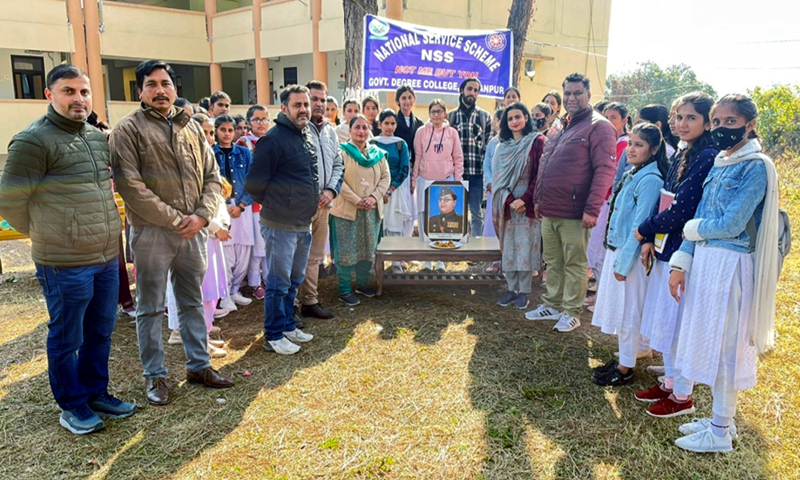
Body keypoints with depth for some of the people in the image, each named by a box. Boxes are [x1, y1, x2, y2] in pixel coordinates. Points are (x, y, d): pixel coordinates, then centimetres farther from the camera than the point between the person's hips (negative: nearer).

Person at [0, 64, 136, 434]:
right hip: (65, 264, -7)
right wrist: (45, 233, 2)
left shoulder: (99, 137, 11)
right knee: (67, 339, 9)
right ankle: (72, 406, 26)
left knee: (100, 332, 18)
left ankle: (96, 393, 35)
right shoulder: (34, 140, -12)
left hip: (107, 258, 7)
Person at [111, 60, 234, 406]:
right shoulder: (129, 129, -5)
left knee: (192, 302, 15)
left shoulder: (191, 127, 10)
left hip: (193, 230, 5)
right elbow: (130, 185, -14)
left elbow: (212, 176, 8)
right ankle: (155, 375, 22)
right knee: (150, 308, 7)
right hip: (151, 232, -4)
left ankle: (199, 365, 29)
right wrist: (174, 219, -15)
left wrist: (201, 215, -7)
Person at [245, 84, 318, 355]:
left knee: (294, 280, 18)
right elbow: (255, 183, -15)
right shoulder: (273, 139, -16)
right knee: (278, 282, 2)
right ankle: (273, 336, 16)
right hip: (280, 225, -8)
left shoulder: (309, 136, 10)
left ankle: (287, 326, 33)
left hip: (304, 224, 8)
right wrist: (273, 204, -1)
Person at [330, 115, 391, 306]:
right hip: (347, 209, -5)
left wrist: (374, 197, -10)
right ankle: (344, 290, 10)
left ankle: (362, 283, 29)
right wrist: (357, 200, -18)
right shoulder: (342, 152, -6)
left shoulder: (378, 154, 9)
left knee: (368, 249, 13)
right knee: (347, 250, 0)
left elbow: (385, 177, 7)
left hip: (372, 210, 5)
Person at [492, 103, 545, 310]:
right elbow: (498, 176, 6)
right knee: (508, 247, 5)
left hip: (527, 205, -4)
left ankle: (524, 292, 7)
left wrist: (524, 200, -16)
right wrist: (509, 200, -9)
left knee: (525, 247, -2)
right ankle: (511, 289, 14)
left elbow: (539, 174, -8)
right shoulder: (503, 146, 12)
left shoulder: (537, 141, -2)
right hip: (507, 205, 4)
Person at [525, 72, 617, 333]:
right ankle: (552, 304, 29)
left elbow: (605, 170, -15)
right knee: (553, 262, 16)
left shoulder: (599, 127, -8)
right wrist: (539, 199, 19)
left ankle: (571, 312, 15)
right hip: (549, 210, 8)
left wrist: (592, 209, -21)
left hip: (574, 213, -7)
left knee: (574, 264, 4)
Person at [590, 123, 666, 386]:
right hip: (616, 250, 9)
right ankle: (622, 361, 30)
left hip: (630, 256, -9)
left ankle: (626, 369, 16)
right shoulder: (633, 174, 11)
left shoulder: (649, 180, -17)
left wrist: (623, 263, -18)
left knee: (628, 313, 3)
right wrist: (614, 256, 14)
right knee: (619, 310, 17)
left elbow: (640, 226, -19)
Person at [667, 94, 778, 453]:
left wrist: (693, 228, -1)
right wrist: (681, 262, 3)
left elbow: (731, 225, -18)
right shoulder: (719, 164, 11)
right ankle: (719, 418, 30)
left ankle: (721, 433, 15)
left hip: (730, 264, -8)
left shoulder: (756, 167, -12)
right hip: (704, 260, 8)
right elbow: (699, 219, 9)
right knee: (710, 342, 14)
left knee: (724, 345, 1)